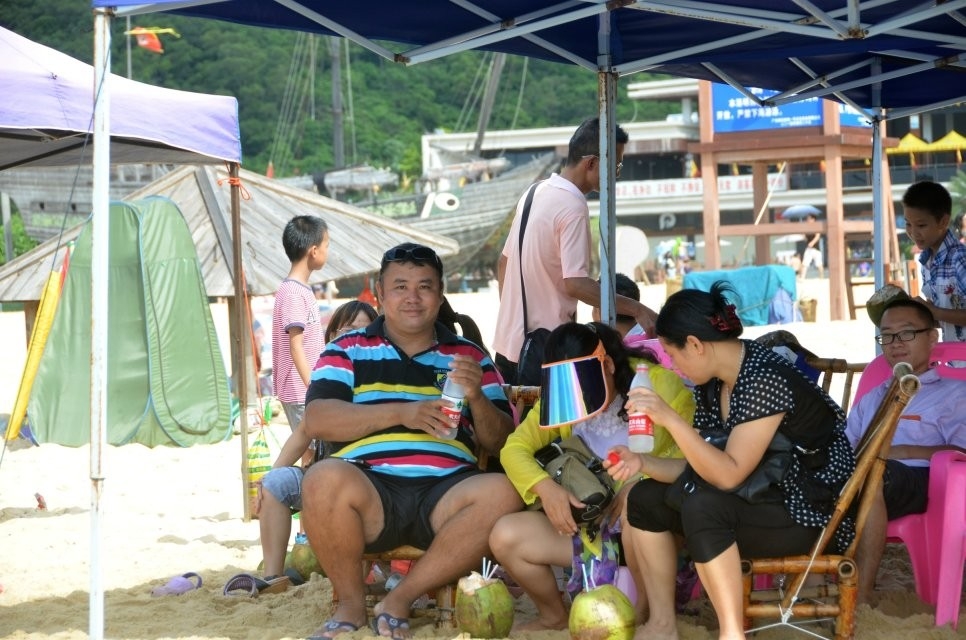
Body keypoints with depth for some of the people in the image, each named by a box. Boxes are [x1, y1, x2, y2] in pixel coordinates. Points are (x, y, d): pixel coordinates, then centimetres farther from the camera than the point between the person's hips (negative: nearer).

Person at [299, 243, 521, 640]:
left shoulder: (470, 357, 19)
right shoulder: (348, 350, 15)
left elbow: (501, 444, 14)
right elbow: (316, 421, -2)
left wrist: (477, 398, -7)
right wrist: (401, 413, -11)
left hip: (446, 492, 2)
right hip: (371, 491, -2)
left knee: (503, 493, -30)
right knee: (325, 479, -35)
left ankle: (400, 600, -16)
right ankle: (351, 603, -10)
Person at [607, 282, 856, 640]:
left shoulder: (765, 380, -25)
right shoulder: (712, 382, 3)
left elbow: (729, 475, -29)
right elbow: (702, 465, 6)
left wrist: (670, 419, -33)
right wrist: (643, 462, -9)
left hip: (808, 514, -10)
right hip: (757, 500, 10)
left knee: (702, 508, -33)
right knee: (645, 497, 3)